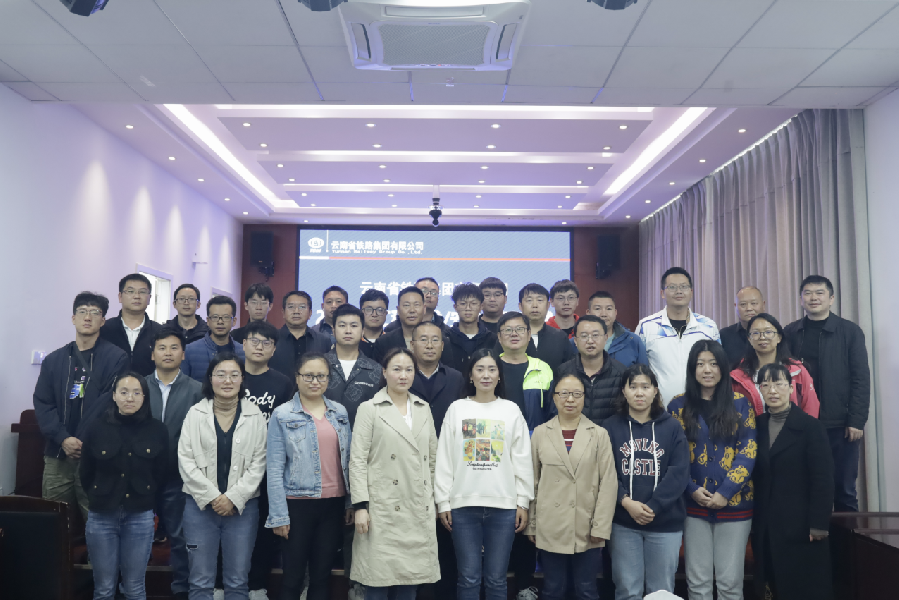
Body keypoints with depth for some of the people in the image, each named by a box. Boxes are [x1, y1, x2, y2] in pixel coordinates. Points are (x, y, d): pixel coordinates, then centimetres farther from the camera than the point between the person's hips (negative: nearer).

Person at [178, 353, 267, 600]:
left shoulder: (255, 416, 1)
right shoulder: (195, 414, 2)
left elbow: (258, 464, -1)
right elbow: (186, 461, -3)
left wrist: (234, 498, -10)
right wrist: (212, 497, -10)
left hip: (242, 506, 0)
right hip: (201, 505, 0)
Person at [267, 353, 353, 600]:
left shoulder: (340, 412, 6)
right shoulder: (282, 415, -4)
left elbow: (347, 460, 9)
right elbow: (275, 468, -6)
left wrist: (350, 503, 6)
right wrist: (279, 514, -10)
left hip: (334, 503, 3)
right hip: (298, 503, -3)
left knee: (322, 574, 12)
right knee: (293, 575, 7)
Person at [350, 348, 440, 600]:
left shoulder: (424, 409, 12)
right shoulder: (369, 409, -1)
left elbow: (432, 459, 15)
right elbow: (357, 460, -6)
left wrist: (435, 501, 12)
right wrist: (361, 506, -13)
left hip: (419, 510, 4)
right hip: (383, 509, -4)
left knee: (410, 579, 8)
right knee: (378, 580, -1)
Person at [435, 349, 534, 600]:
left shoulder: (512, 410, 6)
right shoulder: (456, 409, 5)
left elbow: (522, 461, 5)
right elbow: (444, 459, 4)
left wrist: (523, 502, 1)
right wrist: (443, 502, 0)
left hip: (504, 505, 0)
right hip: (464, 504, 0)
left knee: (496, 579, 6)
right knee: (469, 578, 4)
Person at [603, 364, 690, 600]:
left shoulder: (672, 427, 3)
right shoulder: (611, 427, 2)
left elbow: (679, 473, -5)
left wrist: (652, 507, -15)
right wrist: (626, 502, -18)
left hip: (665, 522, 1)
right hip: (623, 522, 0)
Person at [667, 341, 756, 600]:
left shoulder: (740, 404, 3)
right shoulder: (679, 406, 4)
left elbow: (747, 452, -3)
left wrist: (724, 493, -11)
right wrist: (692, 490, -11)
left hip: (734, 504, 0)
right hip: (694, 505, 1)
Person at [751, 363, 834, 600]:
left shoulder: (811, 427, -6)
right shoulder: (758, 426, 7)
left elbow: (823, 480, -9)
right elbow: (756, 475, 6)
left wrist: (819, 525, -13)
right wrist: (755, 521, 1)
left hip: (800, 526, -4)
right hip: (765, 529, 4)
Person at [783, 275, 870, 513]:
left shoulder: (850, 331, 1)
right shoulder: (790, 332, 7)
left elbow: (861, 379, -1)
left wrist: (857, 421, -7)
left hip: (840, 426, -2)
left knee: (844, 489, 6)